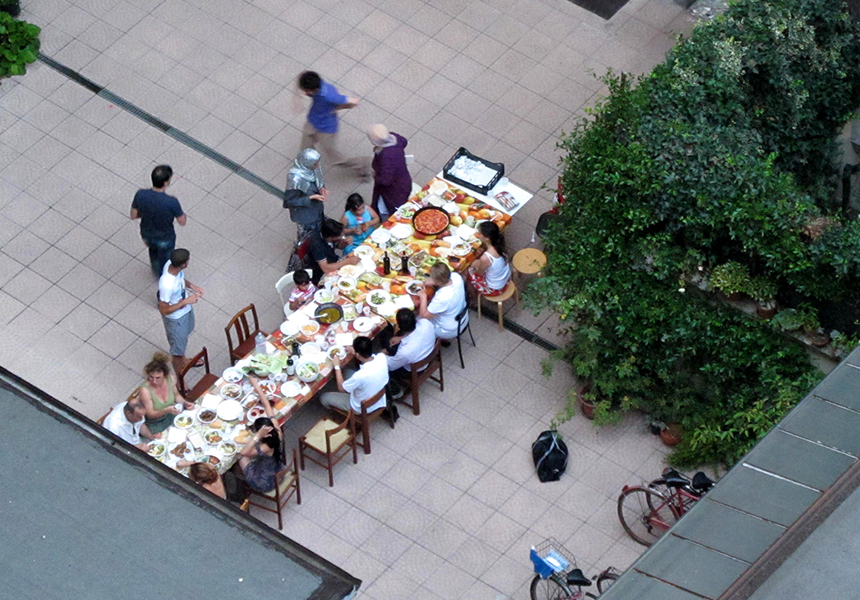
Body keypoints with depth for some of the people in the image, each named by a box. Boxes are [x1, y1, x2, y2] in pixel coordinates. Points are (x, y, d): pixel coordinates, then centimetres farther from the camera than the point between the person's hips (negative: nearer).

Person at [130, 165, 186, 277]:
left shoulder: (140, 195, -28)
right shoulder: (171, 202, -38)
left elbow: (133, 216, -11)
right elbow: (182, 222, -20)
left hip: (146, 235, 4)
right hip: (165, 238, -4)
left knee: (153, 249, 37)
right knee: (165, 258, 28)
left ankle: (156, 271, 63)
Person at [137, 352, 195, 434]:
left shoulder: (170, 379, -14)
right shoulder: (145, 391, -29)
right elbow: (150, 414, -21)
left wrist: (185, 403, -11)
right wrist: (167, 410, -38)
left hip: (172, 417, 6)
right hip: (155, 425, -5)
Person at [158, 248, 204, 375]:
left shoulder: (171, 264, -21)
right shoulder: (167, 285, -44)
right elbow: (164, 310, -30)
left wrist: (191, 286, -10)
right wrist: (186, 301, -29)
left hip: (185, 310, 8)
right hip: (176, 318, -8)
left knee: (184, 335, 34)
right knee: (178, 347, 15)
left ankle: (183, 360, 63)